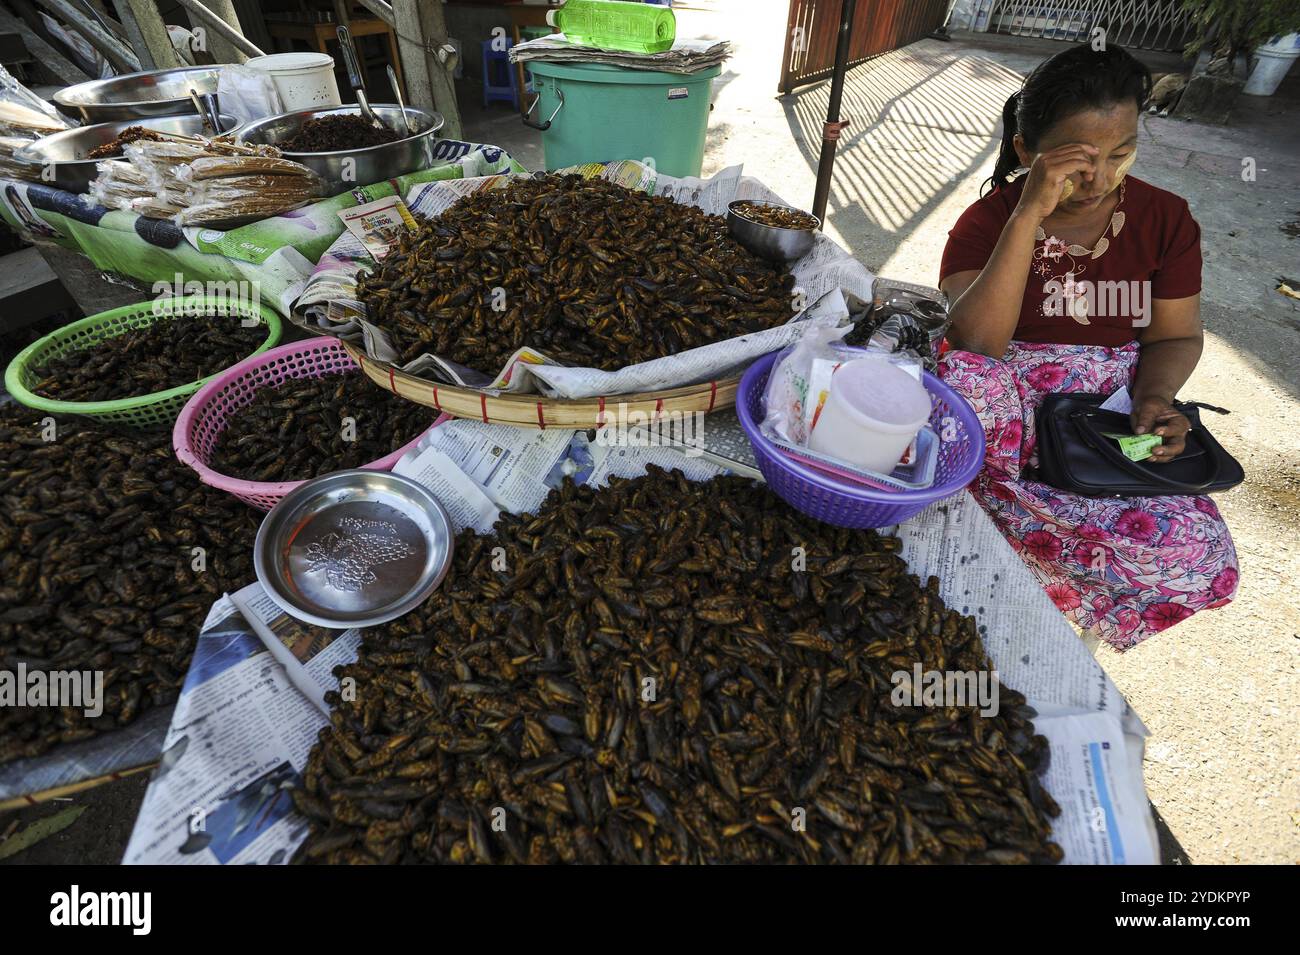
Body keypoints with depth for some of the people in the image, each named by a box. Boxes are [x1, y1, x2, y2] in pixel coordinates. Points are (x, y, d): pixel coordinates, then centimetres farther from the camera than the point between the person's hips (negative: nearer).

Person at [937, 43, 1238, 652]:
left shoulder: (1166, 219, 4)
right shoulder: (988, 220, -6)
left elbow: (1176, 334, 11)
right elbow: (975, 345, -23)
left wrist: (1154, 396, -12)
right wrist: (1030, 212, -27)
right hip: (1009, 406, -2)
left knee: (1199, 557, -21)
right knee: (962, 380, -38)